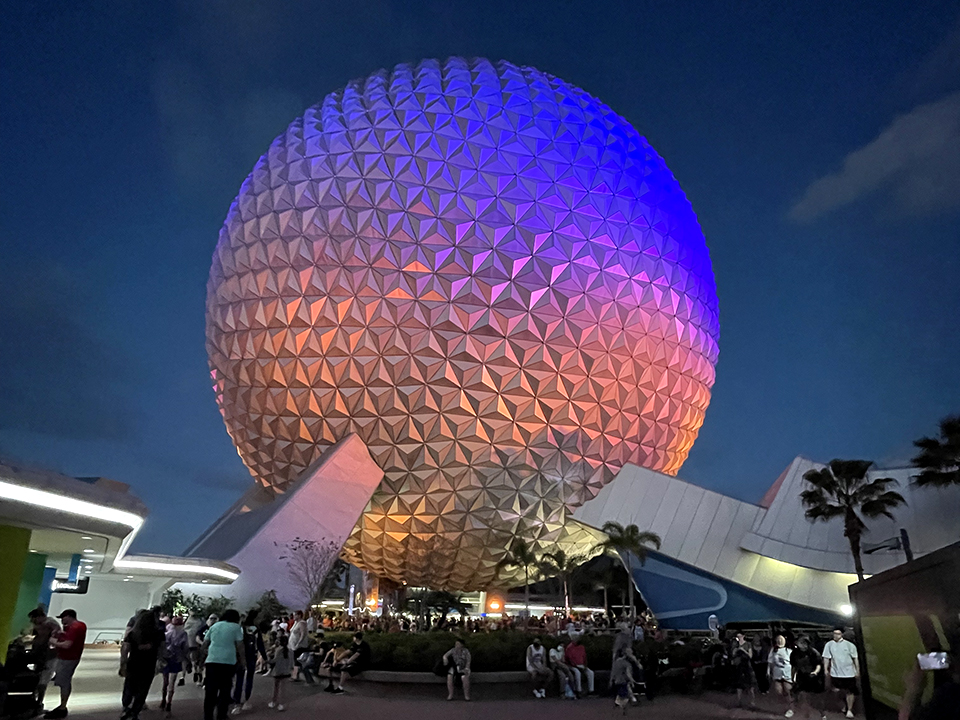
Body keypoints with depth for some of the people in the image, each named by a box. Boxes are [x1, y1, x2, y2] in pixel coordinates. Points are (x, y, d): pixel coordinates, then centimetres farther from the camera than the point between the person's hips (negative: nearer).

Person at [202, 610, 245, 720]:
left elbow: (205, 643, 16)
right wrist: (243, 661, 8)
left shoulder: (215, 625, 17)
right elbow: (240, 646, 0)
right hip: (228, 661, -3)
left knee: (210, 690, 7)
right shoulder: (236, 627, 5)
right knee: (225, 689, 7)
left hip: (212, 660, 3)